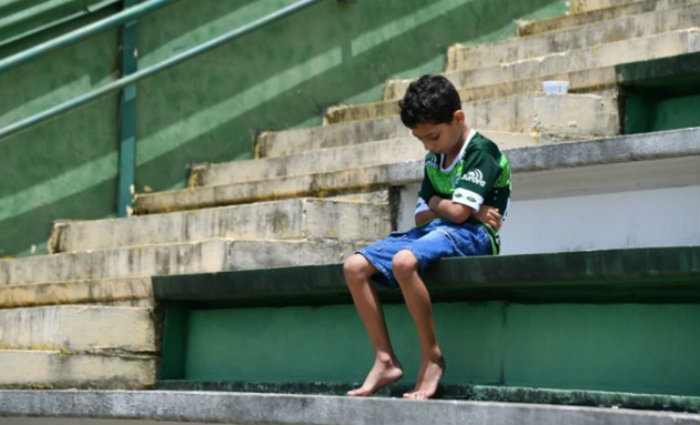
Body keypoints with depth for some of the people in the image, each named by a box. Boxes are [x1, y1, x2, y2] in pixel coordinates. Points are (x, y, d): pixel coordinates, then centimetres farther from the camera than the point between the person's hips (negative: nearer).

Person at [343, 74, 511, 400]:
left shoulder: (481, 151, -8)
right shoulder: (433, 161, 17)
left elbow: (458, 212, -17)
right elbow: (421, 217, 13)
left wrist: (436, 203, 5)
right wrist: (459, 209, -5)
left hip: (470, 235, -9)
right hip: (433, 231, 9)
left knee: (404, 261, -37)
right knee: (354, 267, -8)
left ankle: (432, 356, -23)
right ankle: (385, 360, -11)